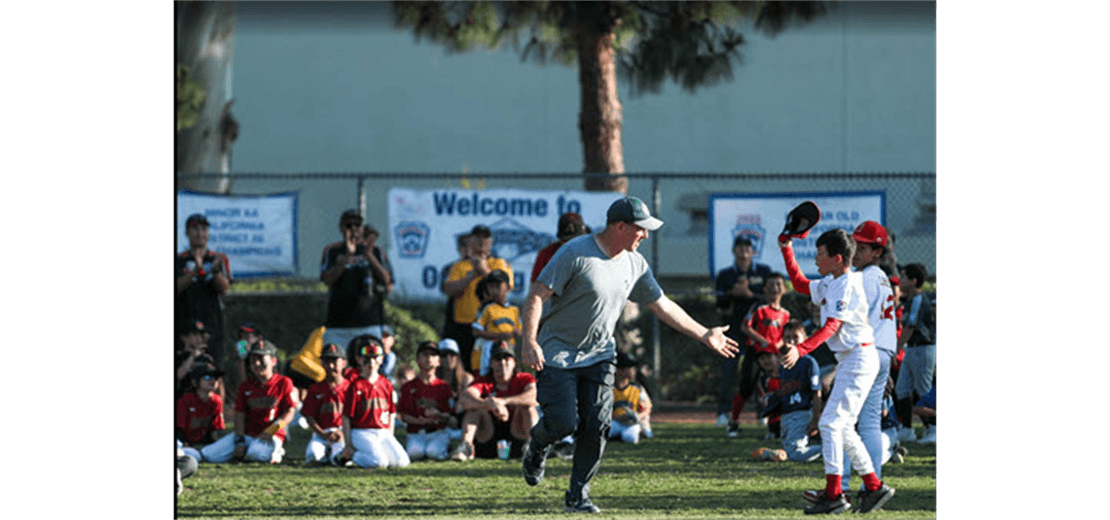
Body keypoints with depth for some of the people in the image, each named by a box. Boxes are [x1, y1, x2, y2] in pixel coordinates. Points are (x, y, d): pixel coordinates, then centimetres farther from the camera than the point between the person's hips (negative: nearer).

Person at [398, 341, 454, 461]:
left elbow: (448, 416, 4)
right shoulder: (409, 387, 7)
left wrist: (438, 415, -20)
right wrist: (419, 421, -17)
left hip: (438, 432, 0)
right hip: (415, 434, 0)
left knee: (434, 452, -30)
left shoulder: (443, 387, 9)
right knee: (414, 452, -32)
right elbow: (404, 415, 3)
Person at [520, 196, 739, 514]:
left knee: (596, 426, -6)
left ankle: (578, 496, 6)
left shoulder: (635, 264, 3)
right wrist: (529, 342, -29)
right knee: (564, 422, -14)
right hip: (557, 353, -5)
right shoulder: (576, 254, -18)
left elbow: (662, 305, 14)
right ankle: (538, 446, 21)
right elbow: (537, 296, -19)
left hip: (599, 356, 5)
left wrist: (704, 335, 13)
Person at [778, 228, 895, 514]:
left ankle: (834, 495, -14)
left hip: (859, 359, -10)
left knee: (831, 423, -13)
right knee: (843, 428, 12)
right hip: (848, 360, 10)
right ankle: (874, 487, 16)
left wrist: (800, 350, -37)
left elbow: (832, 327, -27)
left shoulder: (848, 286, -18)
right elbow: (801, 284, 27)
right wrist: (787, 249, 18)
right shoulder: (830, 284, 11)